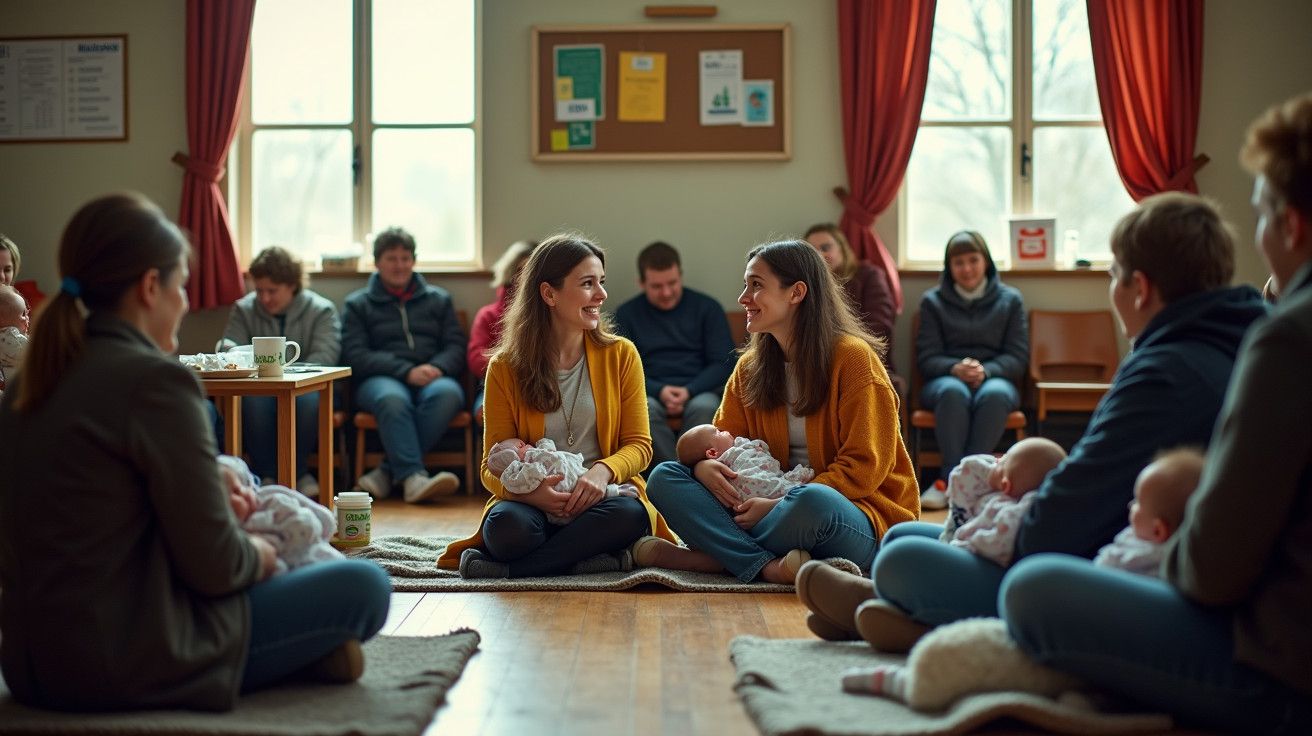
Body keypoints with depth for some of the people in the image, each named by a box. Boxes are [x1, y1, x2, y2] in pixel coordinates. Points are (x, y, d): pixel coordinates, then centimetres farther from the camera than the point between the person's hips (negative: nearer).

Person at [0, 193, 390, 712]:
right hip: (124, 668, -9)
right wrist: (258, 555, 5)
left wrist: (217, 506, 12)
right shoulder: (155, 380, -16)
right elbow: (213, 566, -16)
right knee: (364, 587, -1)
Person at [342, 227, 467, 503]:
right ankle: (413, 477, -49)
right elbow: (355, 356, 2)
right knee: (393, 399, -39)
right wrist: (407, 371, -13)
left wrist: (437, 368, -13)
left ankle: (388, 472, -34)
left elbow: (456, 345, 12)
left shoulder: (438, 299, 24)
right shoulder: (357, 304, 17)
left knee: (447, 393, -36)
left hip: (432, 378, 2)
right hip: (381, 379, -2)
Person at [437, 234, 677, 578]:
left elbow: (639, 445, 4)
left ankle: (505, 570, -23)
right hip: (534, 502, -2)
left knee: (629, 513, -34)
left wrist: (603, 471, -20)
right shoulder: (506, 367, 3)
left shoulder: (621, 355, 6)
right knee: (507, 525, -36)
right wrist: (528, 491, -23)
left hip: (601, 497, 3)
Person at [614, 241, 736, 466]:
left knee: (704, 407, -36)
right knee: (644, 409, -35)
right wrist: (659, 391, -14)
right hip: (651, 392, 0)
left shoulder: (707, 307, 10)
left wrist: (689, 391, -14)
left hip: (698, 391, 0)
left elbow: (724, 362, 3)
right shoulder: (626, 314, 12)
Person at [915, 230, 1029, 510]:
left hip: (995, 378, 0)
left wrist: (985, 371, -17)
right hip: (946, 379, 0)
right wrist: (955, 369, -19)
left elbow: (1018, 356, 4)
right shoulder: (933, 301, 11)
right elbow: (927, 358, 4)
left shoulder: (1010, 300, 11)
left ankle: (949, 479, -35)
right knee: (953, 392, -38)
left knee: (995, 394, -38)